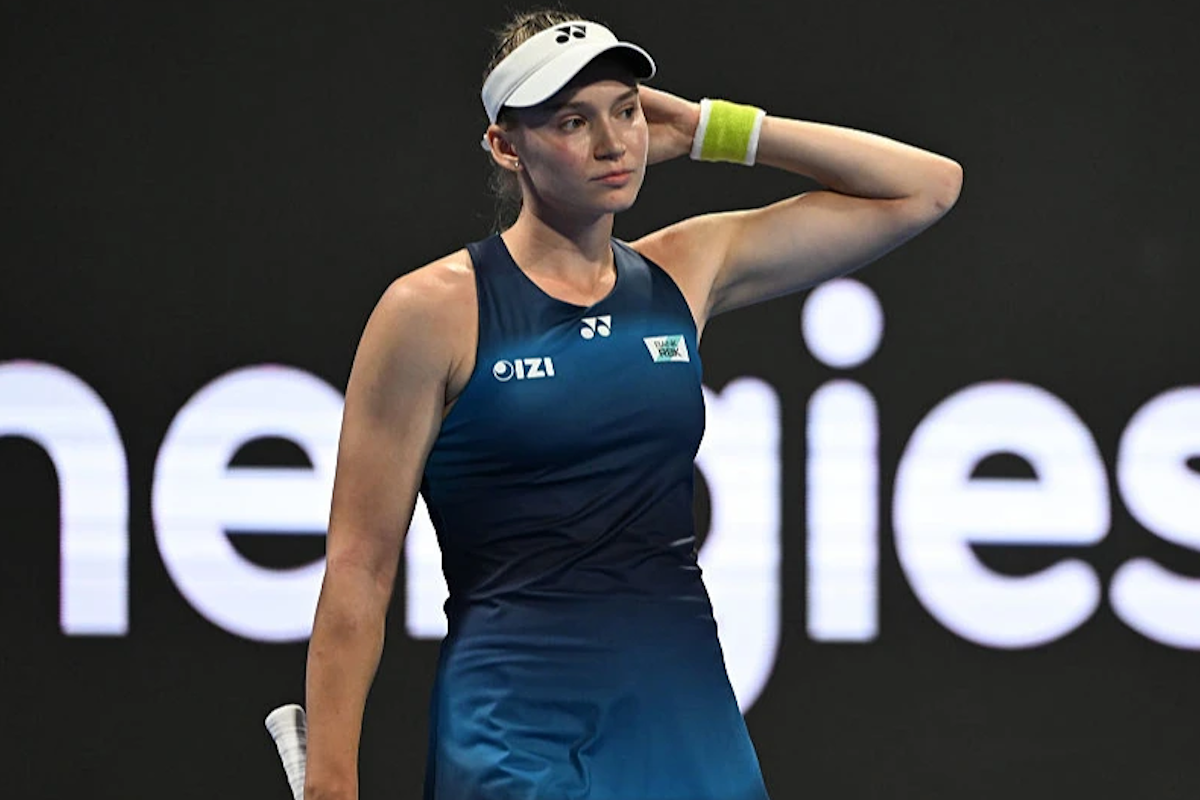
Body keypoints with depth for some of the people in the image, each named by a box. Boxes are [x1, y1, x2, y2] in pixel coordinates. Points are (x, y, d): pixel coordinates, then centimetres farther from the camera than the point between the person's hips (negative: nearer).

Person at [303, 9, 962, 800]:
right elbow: (360, 568, -6)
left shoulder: (689, 271, 7)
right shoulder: (436, 310, -6)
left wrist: (713, 129, 5)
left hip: (692, 728, 5)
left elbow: (928, 187, 11)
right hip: (519, 733, -4)